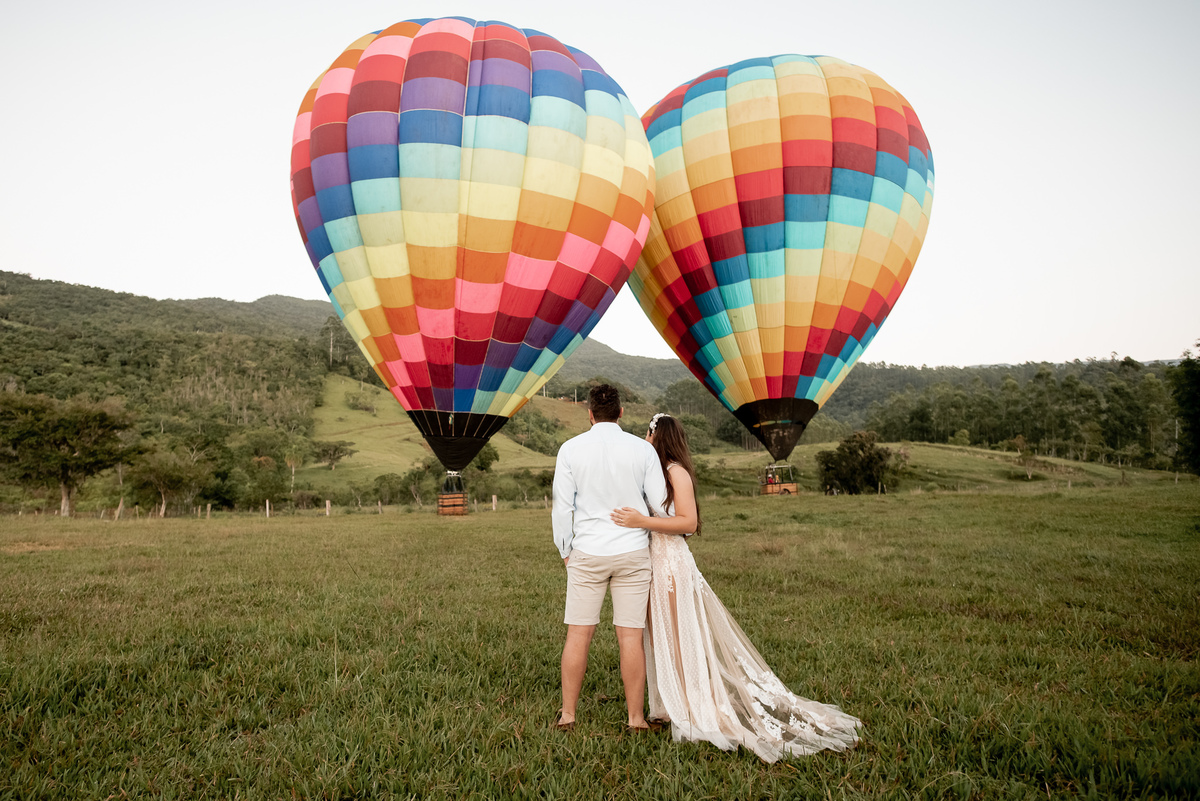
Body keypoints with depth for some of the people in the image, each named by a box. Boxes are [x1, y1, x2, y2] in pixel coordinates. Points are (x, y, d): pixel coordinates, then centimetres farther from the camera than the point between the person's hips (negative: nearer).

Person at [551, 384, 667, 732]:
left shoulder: (570, 449, -4)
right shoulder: (643, 448, -4)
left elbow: (562, 506, -2)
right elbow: (659, 502, -1)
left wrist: (565, 550, 10)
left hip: (587, 553, 0)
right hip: (633, 551, 0)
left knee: (578, 635, 9)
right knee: (631, 637, 6)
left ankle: (567, 714, 18)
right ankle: (636, 717, 16)